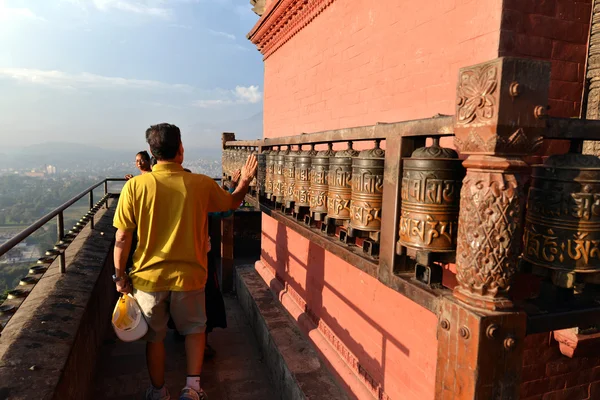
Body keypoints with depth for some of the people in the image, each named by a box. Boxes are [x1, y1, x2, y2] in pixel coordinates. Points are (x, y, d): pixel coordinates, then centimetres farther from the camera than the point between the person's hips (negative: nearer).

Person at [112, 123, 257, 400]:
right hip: (189, 275, 0)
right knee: (194, 329, 24)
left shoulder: (135, 186, -11)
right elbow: (232, 203, 9)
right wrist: (245, 181, 26)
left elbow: (122, 237, -8)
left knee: (154, 336, 21)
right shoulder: (201, 184, -9)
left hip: (148, 276, 1)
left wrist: (120, 276, 4)